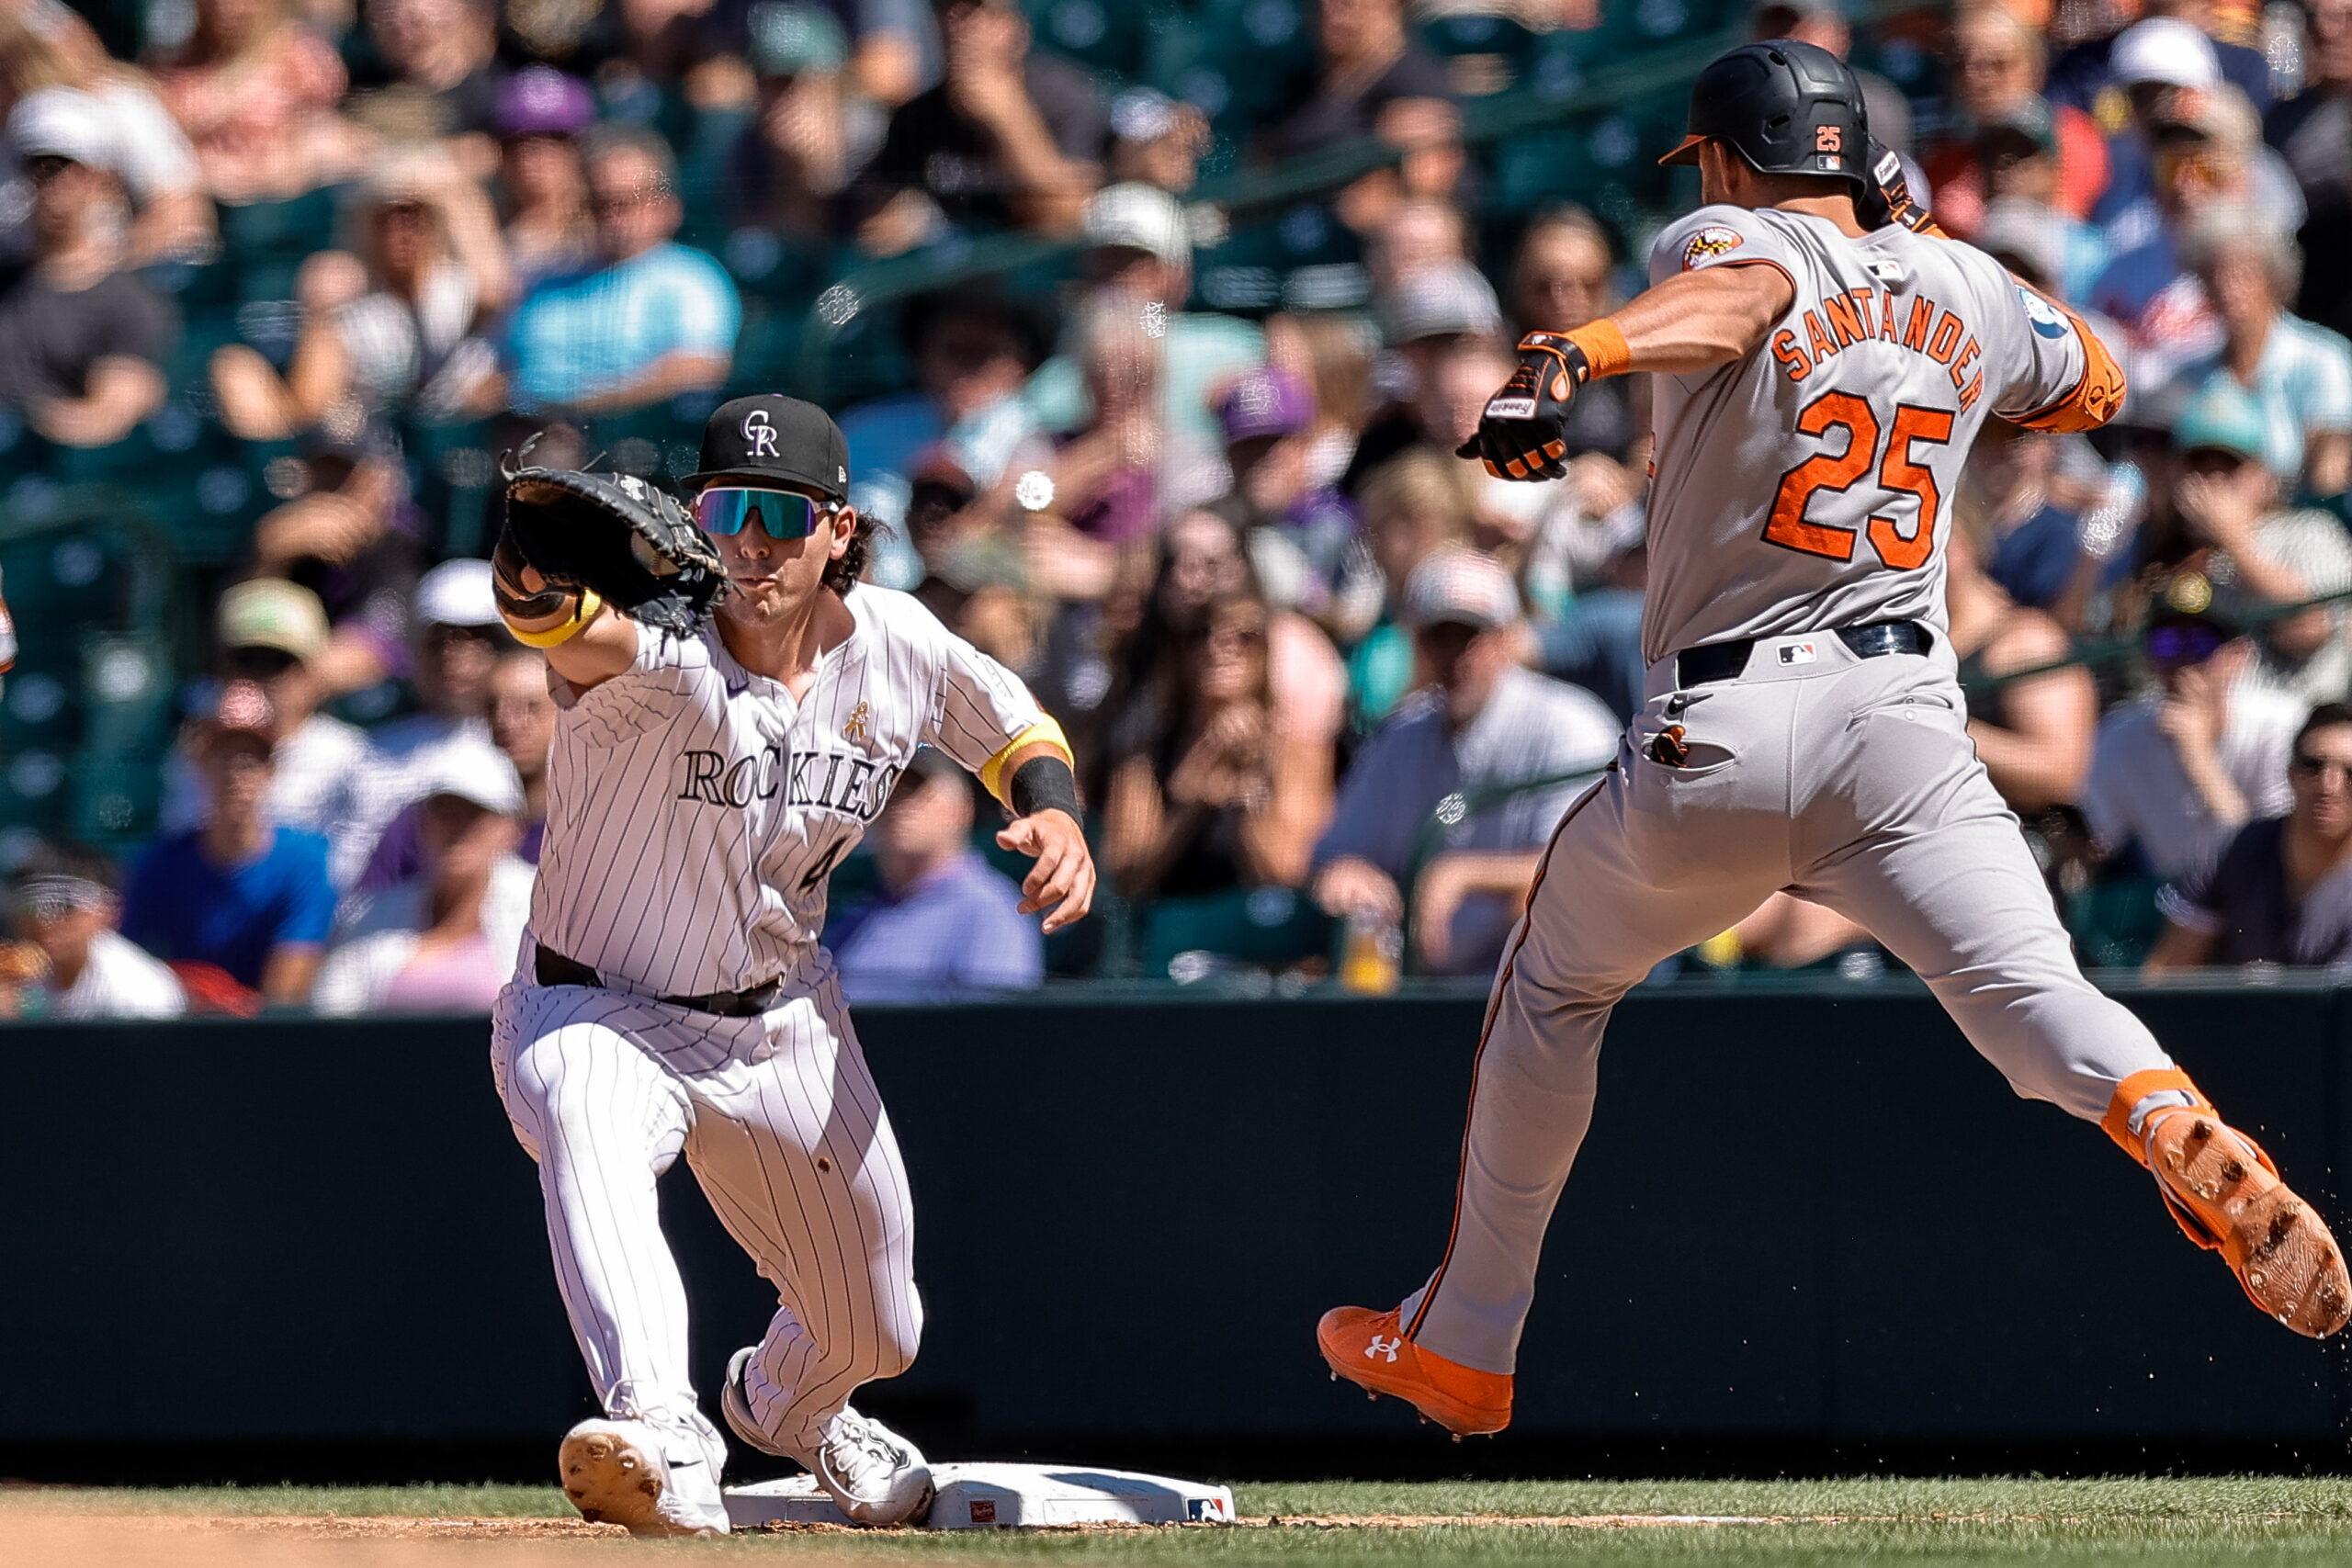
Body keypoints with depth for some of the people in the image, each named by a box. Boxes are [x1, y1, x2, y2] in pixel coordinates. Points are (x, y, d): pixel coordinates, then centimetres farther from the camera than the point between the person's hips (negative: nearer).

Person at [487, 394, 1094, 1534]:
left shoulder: (894, 648, -11)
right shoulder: (663, 655, -27)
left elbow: (1009, 724, 10)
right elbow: (566, 626, -51)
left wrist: (1054, 812, -12)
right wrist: (540, 576, -76)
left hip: (784, 1027, 5)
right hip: (598, 1013, -5)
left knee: (871, 1332, 17)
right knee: (588, 1131, -42)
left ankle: (782, 1408, 56)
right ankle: (662, 1437, -59)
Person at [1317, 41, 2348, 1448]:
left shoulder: (1726, 238, 2)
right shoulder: (1964, 285, 16)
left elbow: (1735, 296, -24)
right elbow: (2097, 389, 36)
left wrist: (1573, 358, -43)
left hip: (1718, 732, -2)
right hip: (1908, 723, 2)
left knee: (1553, 987, 22)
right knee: (2034, 992, -14)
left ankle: (1461, 1345, 30)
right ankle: (2181, 1134, -49)